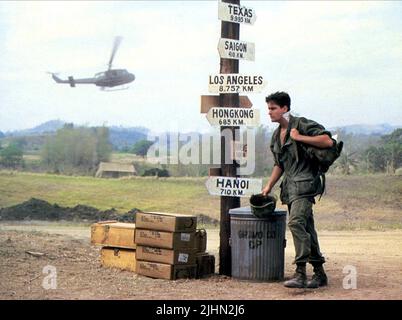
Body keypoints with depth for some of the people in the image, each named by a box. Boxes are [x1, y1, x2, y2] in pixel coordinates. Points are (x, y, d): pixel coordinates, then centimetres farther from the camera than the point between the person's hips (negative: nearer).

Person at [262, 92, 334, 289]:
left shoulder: (302, 124, -6)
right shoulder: (276, 135, 19)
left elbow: (328, 141, -16)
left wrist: (300, 138, -15)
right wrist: (269, 186, 19)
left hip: (305, 182, -9)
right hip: (290, 185, 9)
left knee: (296, 222, -22)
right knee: (306, 228, 10)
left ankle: (301, 273, -23)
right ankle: (319, 274, 16)